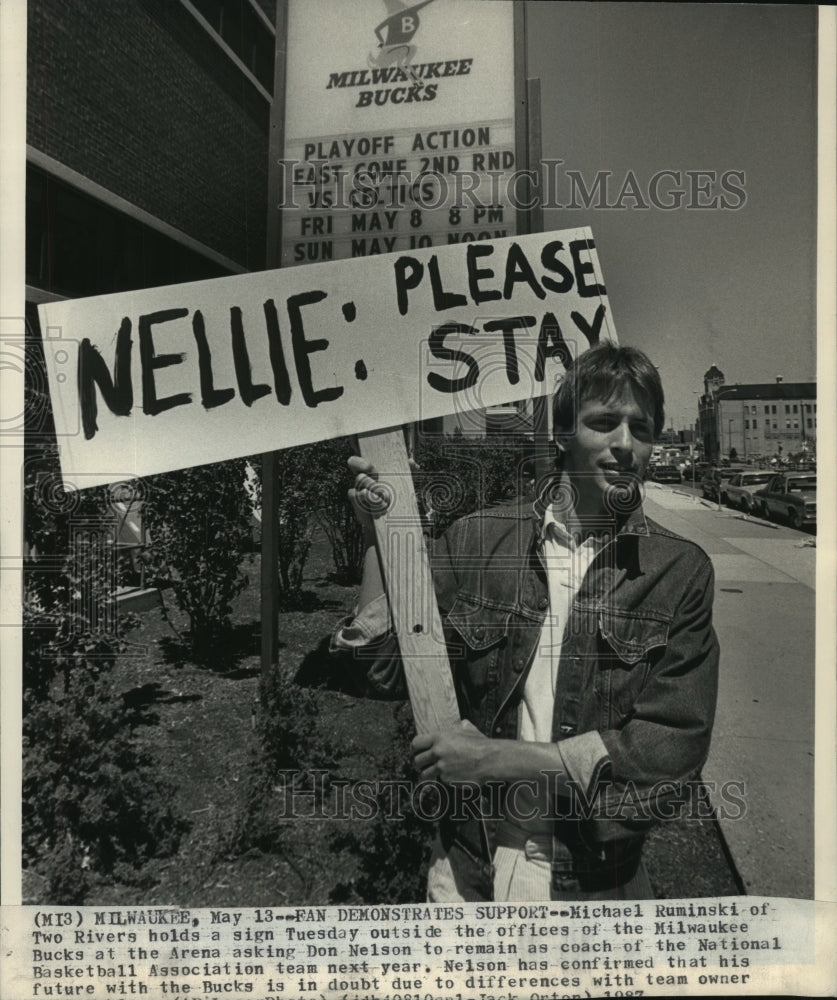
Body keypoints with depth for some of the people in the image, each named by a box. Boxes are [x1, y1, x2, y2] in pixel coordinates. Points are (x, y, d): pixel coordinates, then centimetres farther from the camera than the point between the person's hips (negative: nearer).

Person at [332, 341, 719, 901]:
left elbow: (673, 749, -14)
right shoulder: (477, 539, -5)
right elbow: (388, 669, -4)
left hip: (597, 882, 0)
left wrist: (500, 759, -20)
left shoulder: (681, 571, -8)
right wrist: (377, 533, -12)